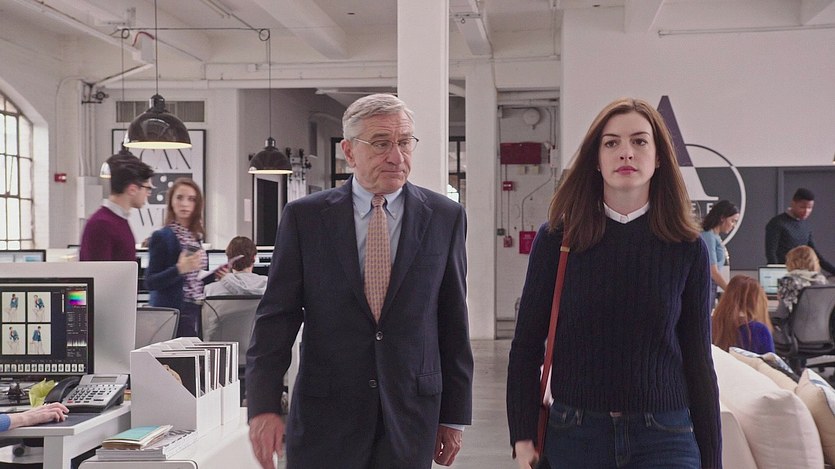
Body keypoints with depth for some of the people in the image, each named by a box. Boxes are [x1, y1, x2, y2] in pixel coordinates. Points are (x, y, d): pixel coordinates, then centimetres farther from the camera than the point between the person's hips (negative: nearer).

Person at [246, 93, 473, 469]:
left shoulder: (445, 218, 1)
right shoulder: (304, 217, -1)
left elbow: (453, 322, 4)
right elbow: (277, 315, -2)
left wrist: (454, 415, 6)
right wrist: (263, 406, -12)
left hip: (410, 416, 1)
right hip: (325, 414, -1)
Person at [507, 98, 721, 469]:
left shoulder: (687, 247, 0)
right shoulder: (557, 238, -1)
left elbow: (699, 360, 4)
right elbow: (526, 345, 2)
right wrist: (523, 437, -4)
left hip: (664, 438, 0)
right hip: (575, 436, 0)